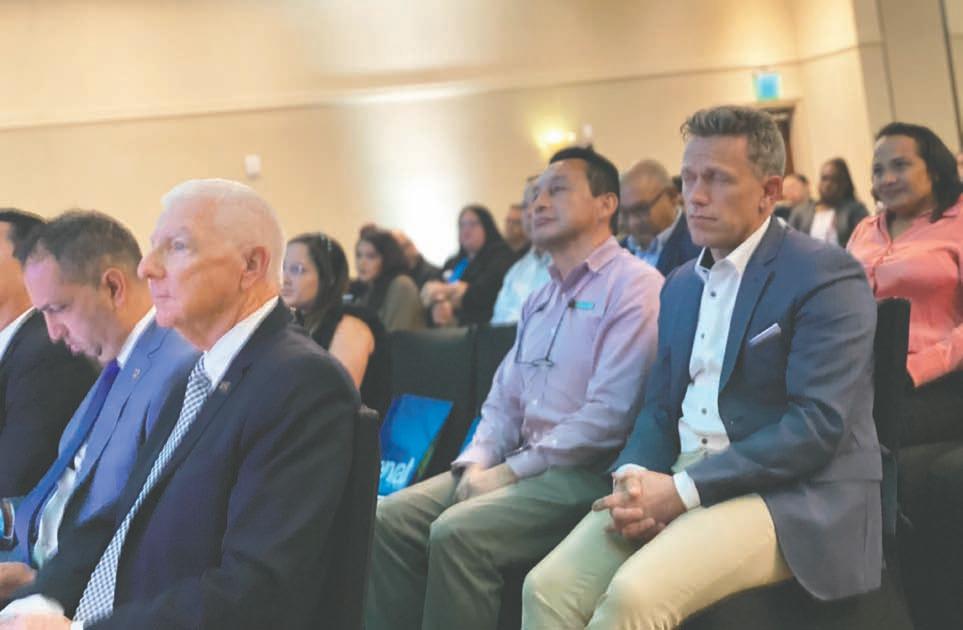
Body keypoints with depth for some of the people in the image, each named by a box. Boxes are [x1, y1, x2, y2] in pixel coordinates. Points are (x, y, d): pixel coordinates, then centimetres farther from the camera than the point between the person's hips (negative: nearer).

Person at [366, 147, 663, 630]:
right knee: (390, 517, -8)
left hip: (586, 473, -8)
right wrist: (476, 462, -1)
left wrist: (512, 469, -16)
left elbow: (610, 413, -18)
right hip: (521, 466, 8)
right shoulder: (540, 301, 21)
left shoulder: (635, 287, -9)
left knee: (458, 532, -28)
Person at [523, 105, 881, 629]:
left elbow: (819, 423, -16)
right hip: (678, 482, 7)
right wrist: (635, 480, -6)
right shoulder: (681, 284, 18)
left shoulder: (826, 276, -7)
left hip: (792, 496, -6)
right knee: (548, 587, -15)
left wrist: (682, 490, -19)